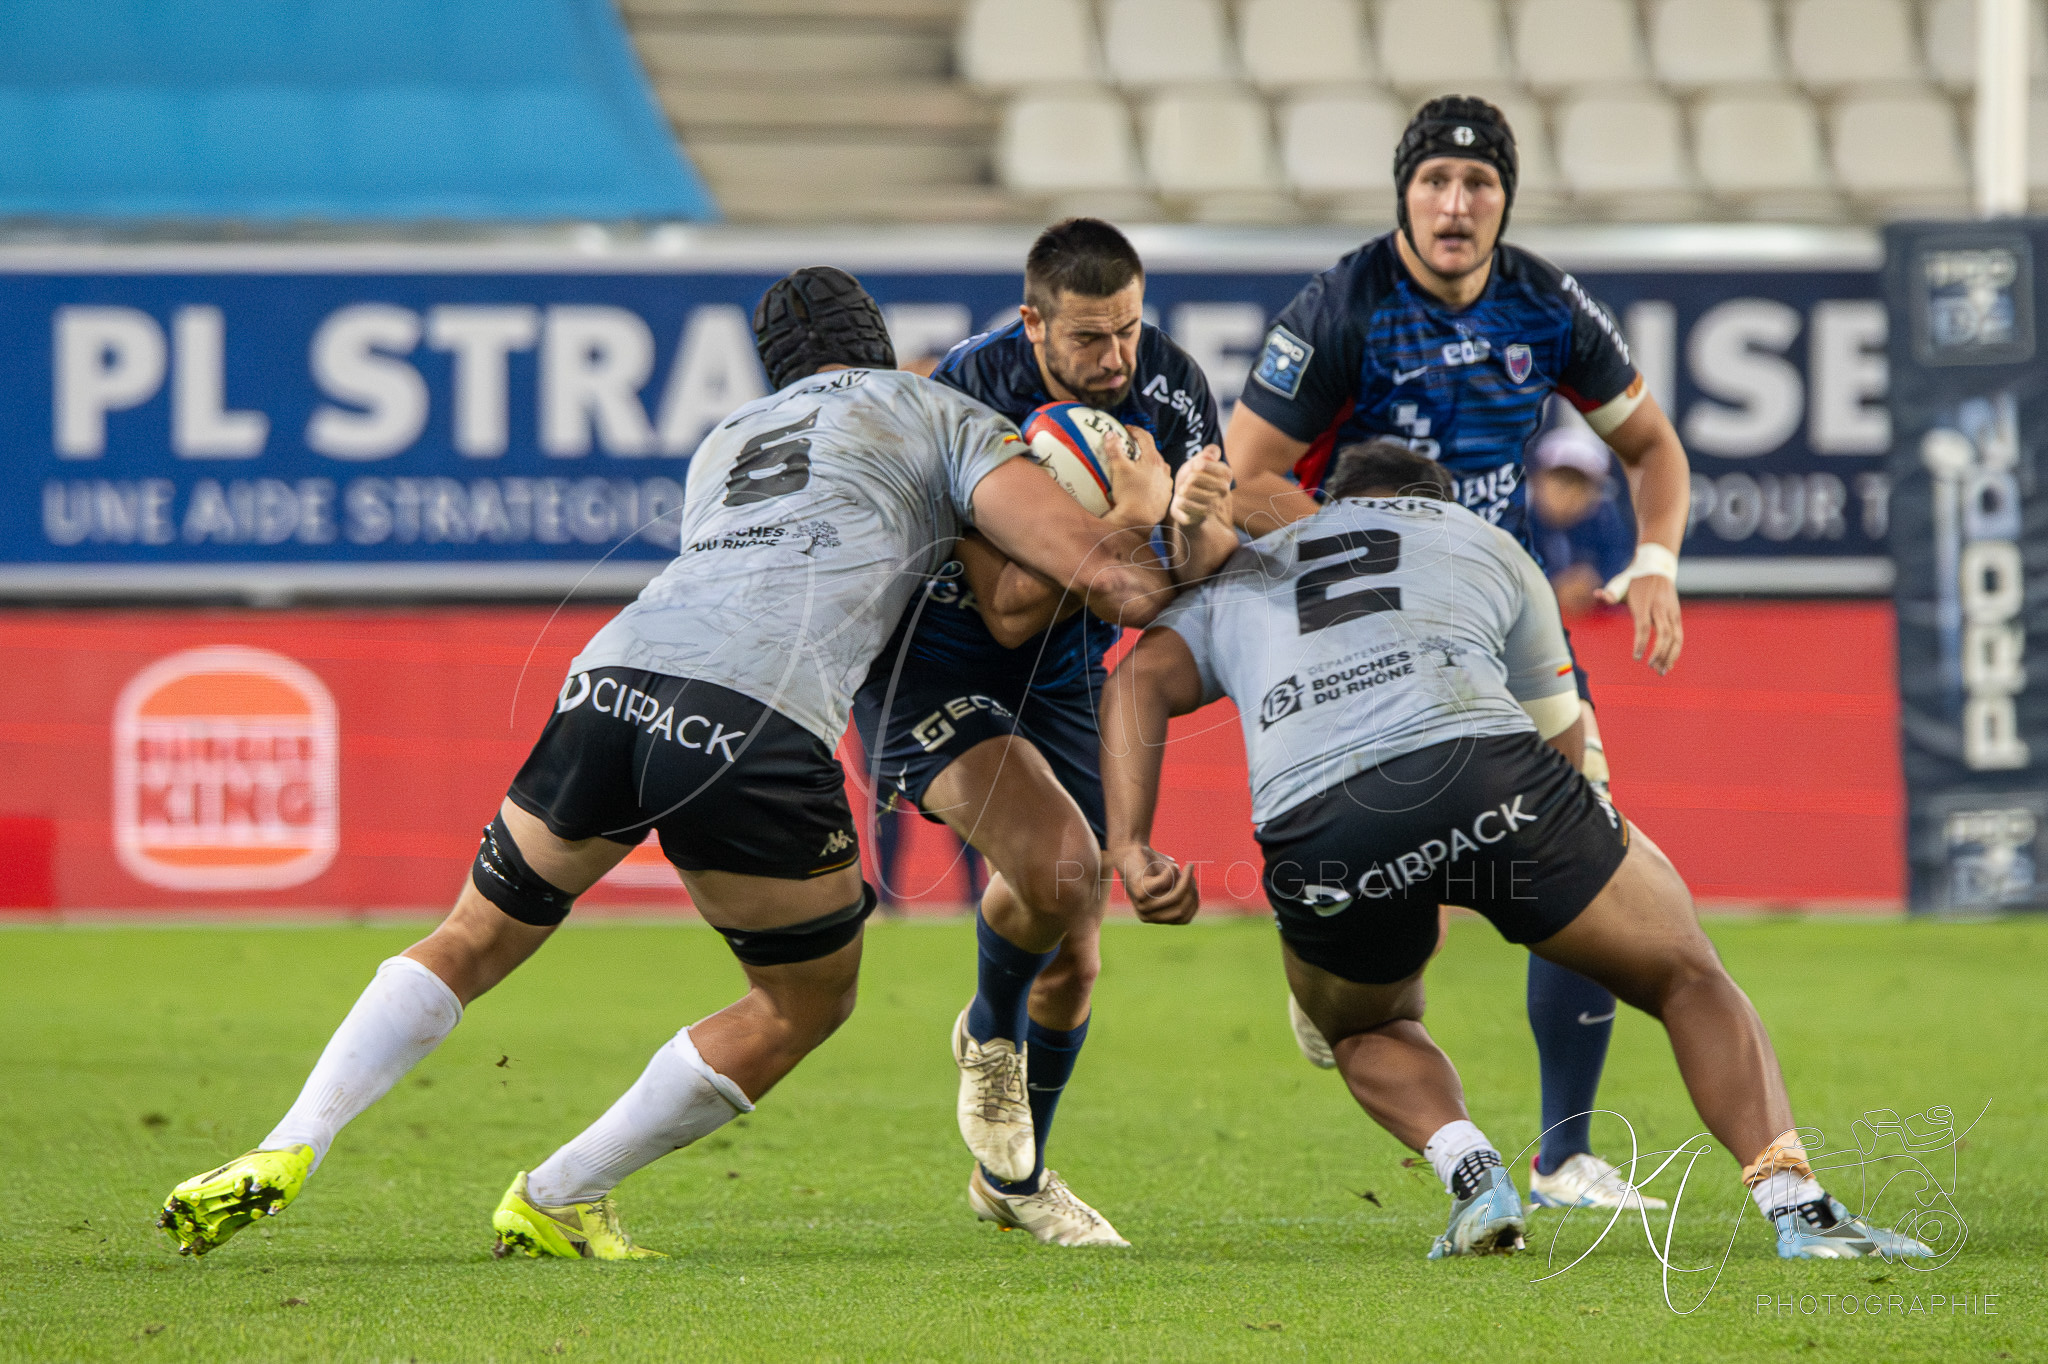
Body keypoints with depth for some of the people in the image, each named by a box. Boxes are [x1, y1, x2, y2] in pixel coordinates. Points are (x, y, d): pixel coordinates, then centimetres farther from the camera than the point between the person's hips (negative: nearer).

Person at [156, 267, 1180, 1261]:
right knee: (808, 1001, 19)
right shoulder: (946, 418, 21)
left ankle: (288, 1150, 6)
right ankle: (558, 1199, 19)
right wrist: (1144, 509, 34)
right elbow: (1104, 575, 14)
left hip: (612, 681, 5)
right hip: (758, 725, -5)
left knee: (476, 939, 24)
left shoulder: (723, 443, 36)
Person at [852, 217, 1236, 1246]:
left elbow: (1205, 577, -12)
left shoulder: (1170, 386, -11)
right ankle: (989, 1036, 3)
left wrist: (1200, 524, -35)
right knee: (1058, 861, -30)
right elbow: (1010, 613, -26)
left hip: (1062, 685, 6)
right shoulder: (970, 396, -26)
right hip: (933, 670, -6)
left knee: (1074, 959, 6)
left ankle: (1011, 1176, 32)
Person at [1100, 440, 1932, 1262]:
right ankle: (1796, 1206, -1)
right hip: (1481, 762, -1)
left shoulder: (1237, 576, 35)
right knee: (1687, 979, 16)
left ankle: (1468, 1168, 5)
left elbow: (1142, 679, 15)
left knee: (1366, 1030, 33)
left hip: (1310, 829, 1)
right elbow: (1559, 739, 36)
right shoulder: (1483, 541, 34)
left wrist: (1130, 848, 5)